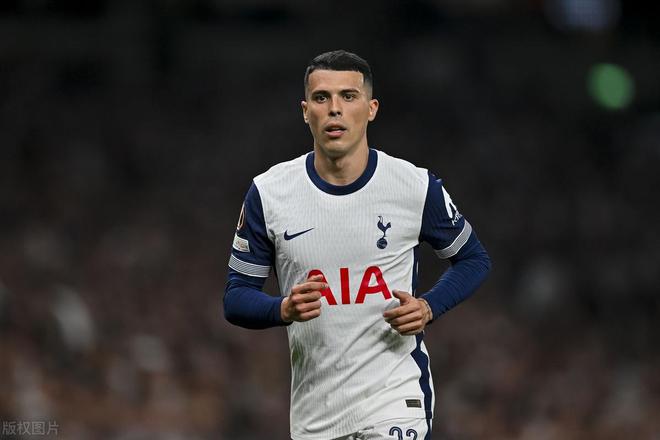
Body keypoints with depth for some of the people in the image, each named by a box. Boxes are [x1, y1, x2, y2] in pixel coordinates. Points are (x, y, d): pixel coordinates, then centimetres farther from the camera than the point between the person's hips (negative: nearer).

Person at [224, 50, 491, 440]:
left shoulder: (417, 187, -3)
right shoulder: (269, 192, -1)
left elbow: (474, 260, 11)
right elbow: (237, 297, 4)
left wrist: (428, 308, -7)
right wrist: (285, 309, -17)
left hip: (395, 399, -2)